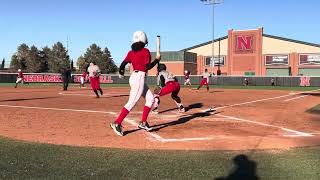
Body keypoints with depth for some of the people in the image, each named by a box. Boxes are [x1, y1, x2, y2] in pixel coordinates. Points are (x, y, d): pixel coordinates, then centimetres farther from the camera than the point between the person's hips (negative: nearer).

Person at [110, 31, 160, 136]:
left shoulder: (131, 52, 10)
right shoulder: (145, 51, -9)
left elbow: (123, 64, 5)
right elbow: (148, 66, -16)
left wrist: (121, 71, 26)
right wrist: (157, 59, -2)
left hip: (133, 77, 9)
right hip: (139, 77, -9)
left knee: (150, 98, 15)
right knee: (132, 102, -9)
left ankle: (143, 123, 16)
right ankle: (117, 123, -10)